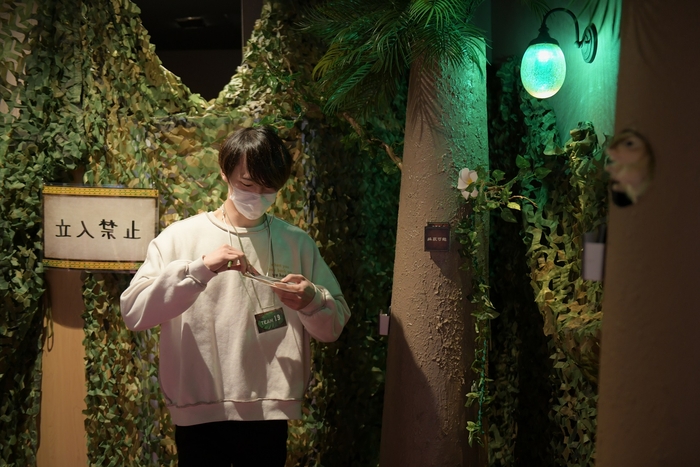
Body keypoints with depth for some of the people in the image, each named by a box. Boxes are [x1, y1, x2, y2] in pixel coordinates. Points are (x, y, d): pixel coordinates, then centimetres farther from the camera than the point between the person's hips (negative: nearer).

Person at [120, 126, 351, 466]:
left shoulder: (298, 243, 6)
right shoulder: (180, 238, -2)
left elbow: (333, 326, 8)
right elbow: (133, 313, -13)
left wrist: (311, 301, -13)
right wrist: (199, 269, -24)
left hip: (269, 412, 2)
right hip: (198, 412, -2)